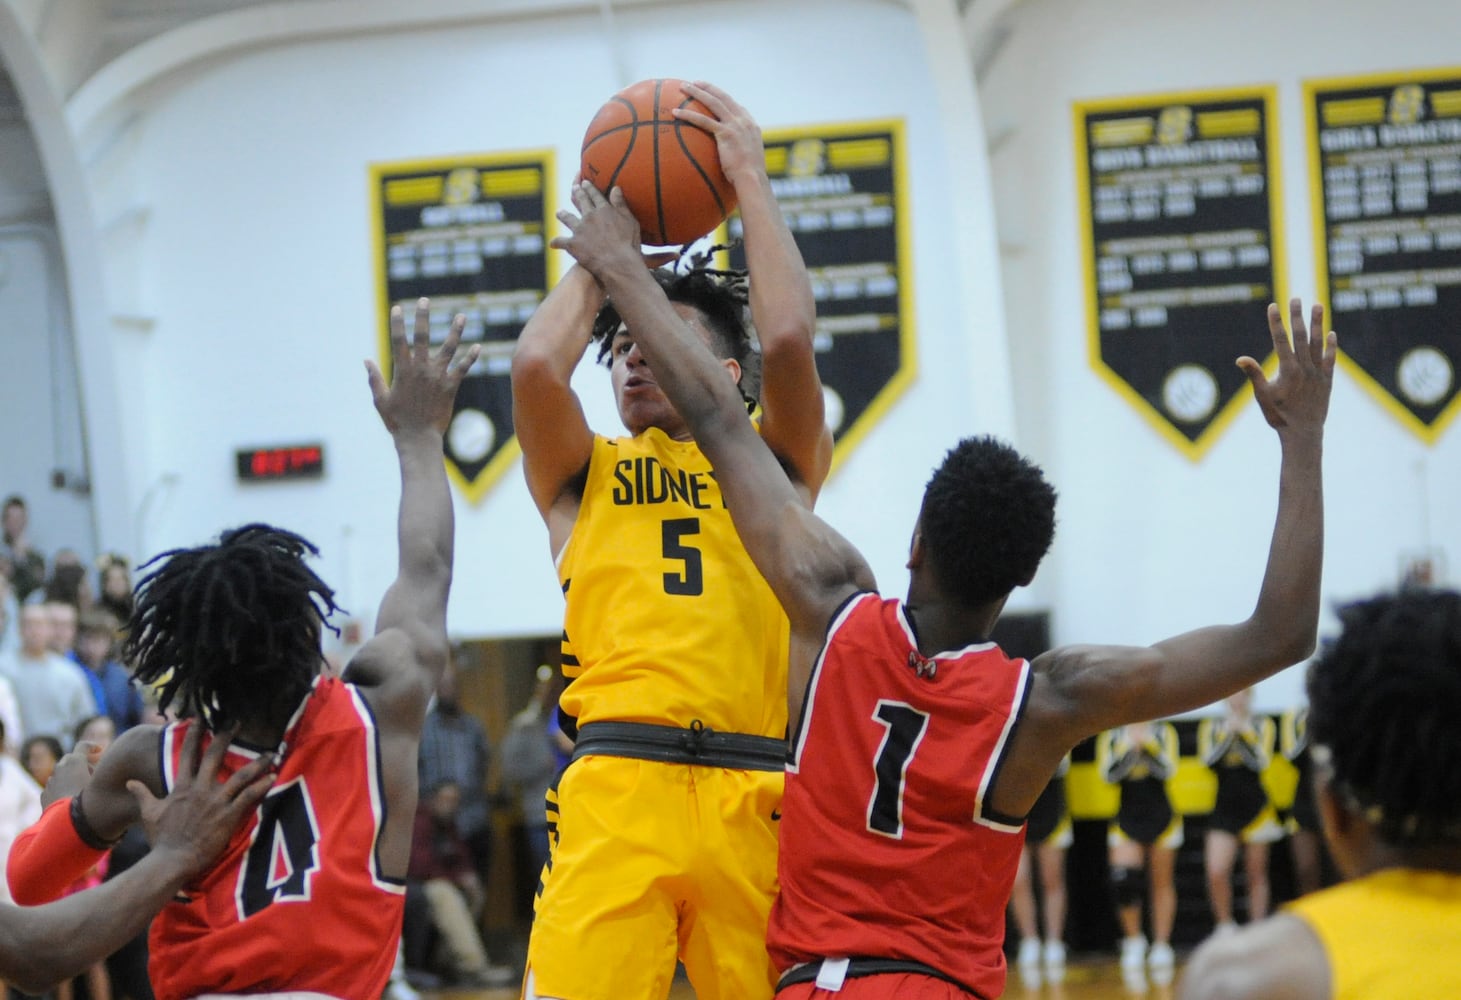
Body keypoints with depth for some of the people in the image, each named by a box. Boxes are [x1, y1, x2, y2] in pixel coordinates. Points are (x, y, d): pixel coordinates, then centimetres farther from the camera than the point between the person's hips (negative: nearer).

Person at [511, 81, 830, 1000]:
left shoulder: (773, 470, 19)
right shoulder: (585, 479, 20)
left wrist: (751, 177, 11)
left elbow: (789, 340, 2)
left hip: (753, 796, 0)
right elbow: (537, 365, 1)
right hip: (617, 788, 0)